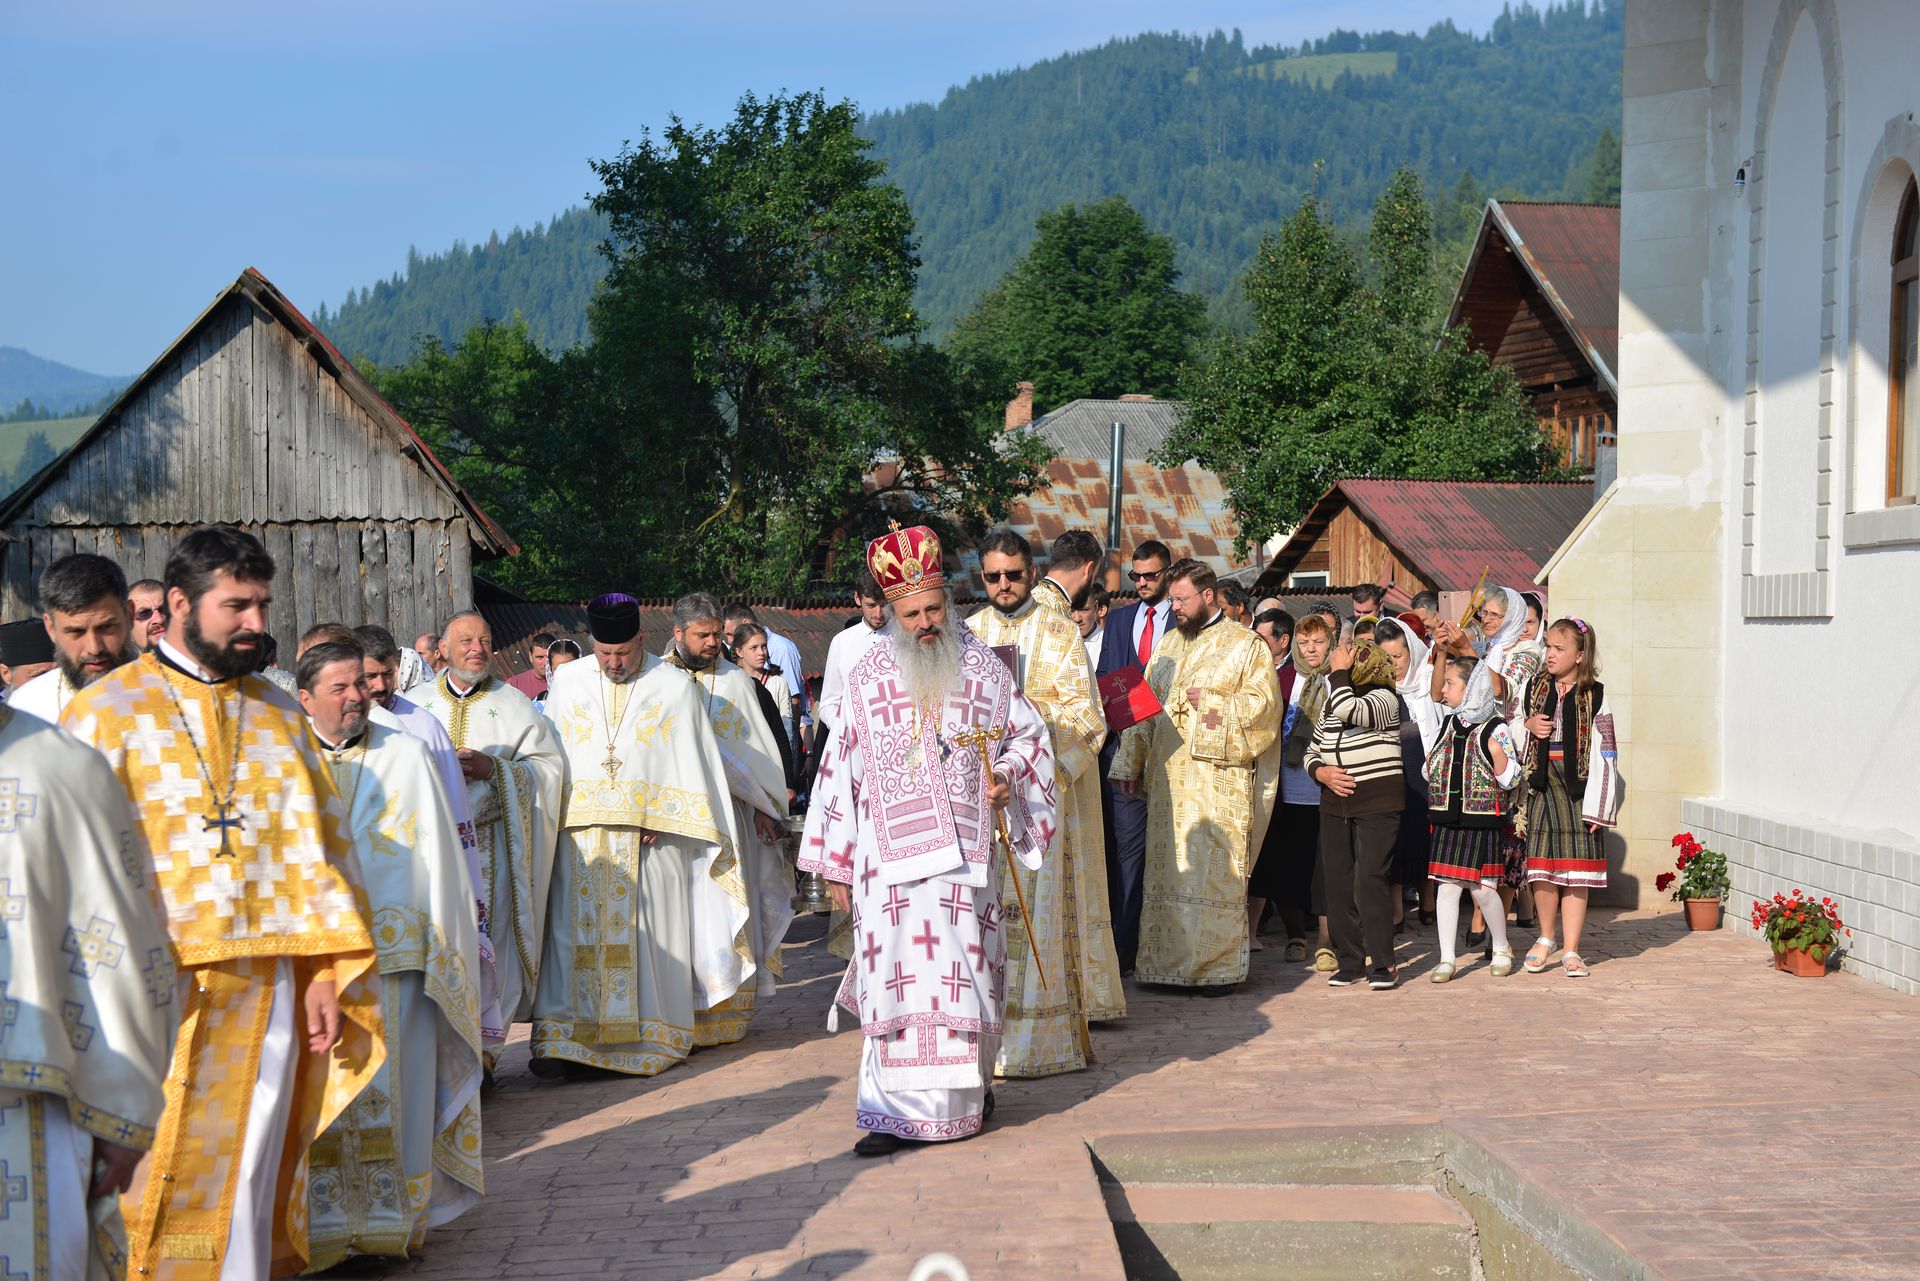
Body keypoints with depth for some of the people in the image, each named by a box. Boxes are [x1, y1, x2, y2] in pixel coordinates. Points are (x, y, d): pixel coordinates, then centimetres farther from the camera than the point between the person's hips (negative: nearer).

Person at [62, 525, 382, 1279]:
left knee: (247, 1193, 9)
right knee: (154, 1190, 1)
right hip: (156, 994, -4)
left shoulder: (279, 716, 13)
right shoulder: (105, 713, 0)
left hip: (266, 993, 4)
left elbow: (316, 847, 12)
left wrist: (327, 971, 4)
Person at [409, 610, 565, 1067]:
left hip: (490, 843, -1)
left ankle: (485, 1042, 1)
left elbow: (550, 766, 2)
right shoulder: (415, 703, 14)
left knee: (489, 940, -6)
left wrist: (493, 768, -12)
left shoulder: (514, 705, 9)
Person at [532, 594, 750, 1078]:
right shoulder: (566, 682, 11)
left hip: (649, 837, -2)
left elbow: (695, 764, 1)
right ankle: (563, 1040, -2)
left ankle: (649, 1039, 8)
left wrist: (662, 820, -10)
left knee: (648, 933, -1)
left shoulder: (675, 687, 3)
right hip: (580, 833, 2)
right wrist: (556, 816, -1)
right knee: (575, 931, -3)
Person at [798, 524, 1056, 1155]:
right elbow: (842, 769, 6)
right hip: (891, 854, -1)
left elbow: (1029, 733, 15)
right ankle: (898, 1113, -3)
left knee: (965, 974, 5)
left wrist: (1006, 776, -7)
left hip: (966, 853, 1)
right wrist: (836, 864, 5)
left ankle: (968, 1093, 24)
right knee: (899, 976, -5)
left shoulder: (985, 667, 5)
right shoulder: (869, 675, 4)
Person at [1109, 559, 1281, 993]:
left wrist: (1209, 702, -14)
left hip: (1218, 782, -5)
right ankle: (1167, 962, 11)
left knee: (1216, 872, -6)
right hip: (1168, 779, 5)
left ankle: (1220, 967, 1)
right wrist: (1129, 760, 12)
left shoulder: (1245, 645, 0)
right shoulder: (1170, 644, 17)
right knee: (1167, 871, 5)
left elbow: (1262, 705, -7)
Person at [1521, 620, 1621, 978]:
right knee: (1542, 868, 2)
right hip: (1541, 785, 2)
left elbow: (1605, 752, -2)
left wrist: (1598, 805, -7)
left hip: (1578, 786, -2)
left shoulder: (1594, 694, 0)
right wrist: (1527, 727, -4)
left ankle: (1571, 950, 9)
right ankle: (1545, 938, 24)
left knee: (1577, 871, 1)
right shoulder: (1534, 687, 9)